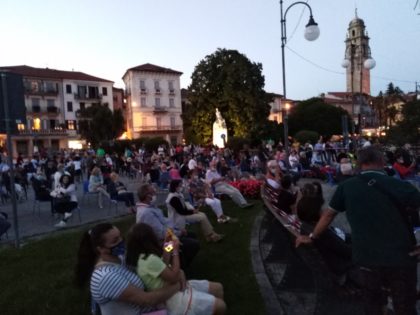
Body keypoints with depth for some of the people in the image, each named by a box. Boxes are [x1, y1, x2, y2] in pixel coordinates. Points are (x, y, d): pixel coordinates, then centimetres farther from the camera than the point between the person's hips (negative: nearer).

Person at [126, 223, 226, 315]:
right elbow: (173, 278, -22)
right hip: (172, 298, -10)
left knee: (218, 288, 11)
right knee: (220, 306, -9)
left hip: (175, 287, 10)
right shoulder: (150, 260, -29)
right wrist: (175, 251, -17)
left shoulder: (142, 256, 1)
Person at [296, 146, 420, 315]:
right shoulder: (399, 185, -10)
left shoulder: (346, 186, -5)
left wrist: (312, 237, 16)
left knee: (372, 300, 25)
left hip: (366, 257, 2)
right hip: (400, 257, -1)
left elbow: (328, 214, 3)